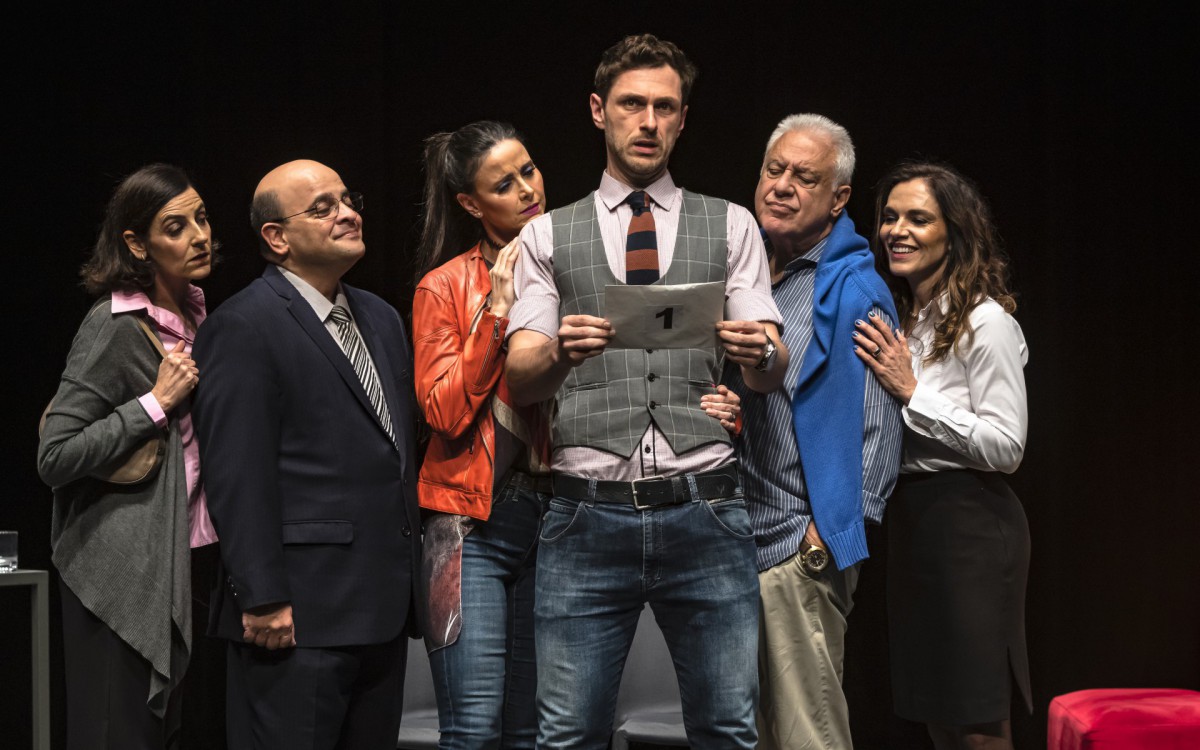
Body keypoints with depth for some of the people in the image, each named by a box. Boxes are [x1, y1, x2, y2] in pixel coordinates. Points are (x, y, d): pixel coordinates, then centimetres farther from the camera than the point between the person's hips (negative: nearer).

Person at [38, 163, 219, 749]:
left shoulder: (196, 312, 11)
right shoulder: (114, 327, -14)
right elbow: (54, 459, -17)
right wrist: (157, 402, -18)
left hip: (186, 564, 8)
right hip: (125, 571, -8)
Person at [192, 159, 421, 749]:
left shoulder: (381, 319, 16)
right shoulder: (243, 329, -9)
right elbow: (237, 477, -15)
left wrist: (410, 569, 15)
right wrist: (264, 600, -18)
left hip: (383, 610, 8)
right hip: (300, 617, -8)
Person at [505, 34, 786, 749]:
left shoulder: (731, 226, 14)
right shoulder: (548, 236, 12)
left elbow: (774, 369, 6)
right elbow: (521, 379, 3)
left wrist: (760, 352, -19)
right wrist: (559, 352, -20)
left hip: (704, 509, 1)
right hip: (588, 514, 0)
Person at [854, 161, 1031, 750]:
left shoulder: (985, 321, -11)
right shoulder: (900, 320, 13)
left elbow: (1007, 447, -16)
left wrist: (911, 392, -17)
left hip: (968, 524, -8)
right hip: (909, 518, 8)